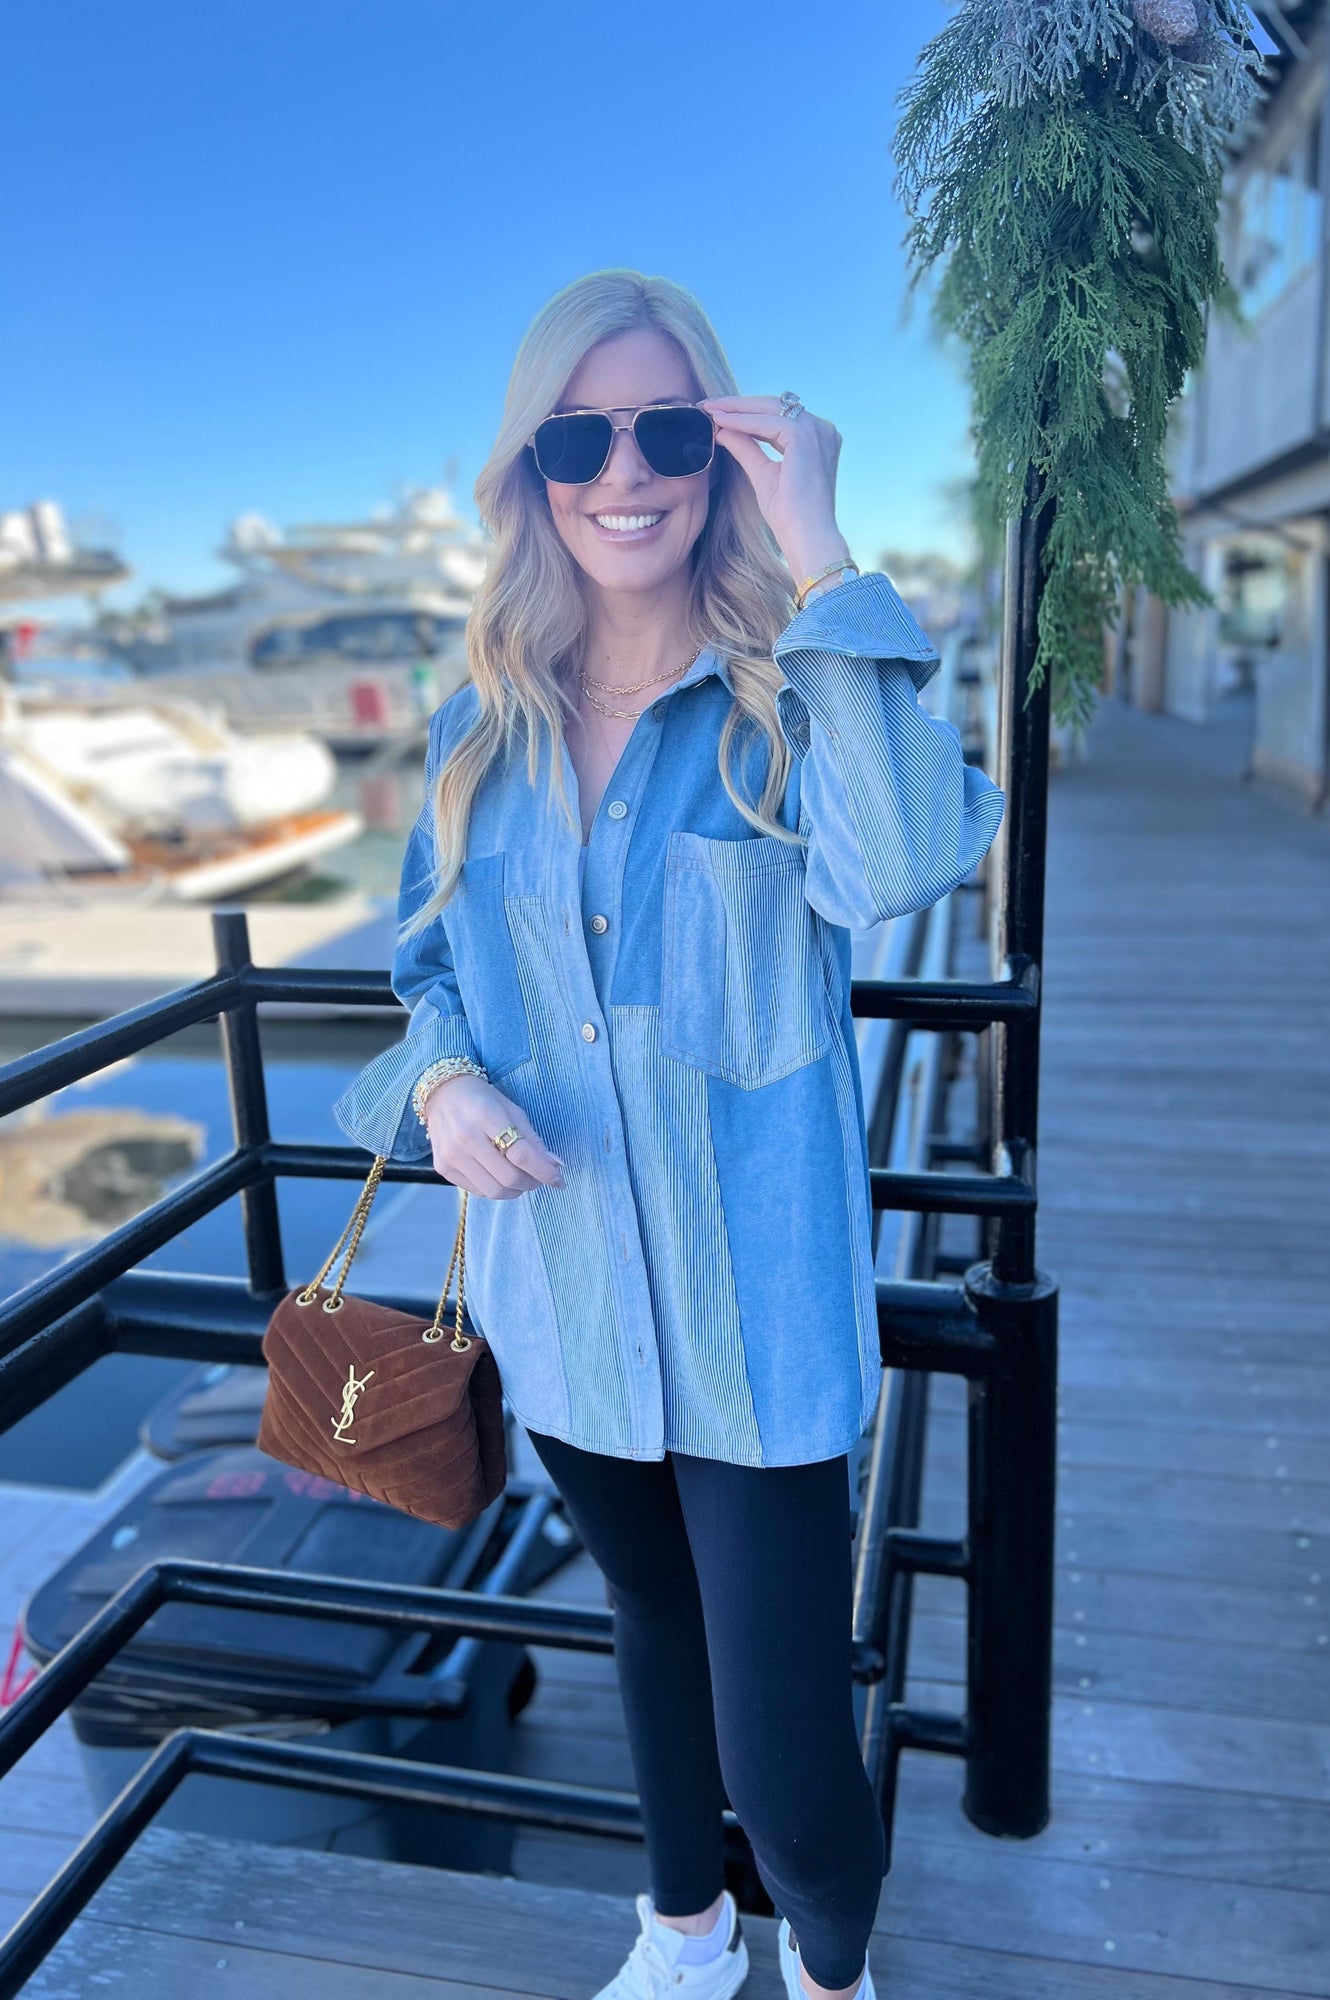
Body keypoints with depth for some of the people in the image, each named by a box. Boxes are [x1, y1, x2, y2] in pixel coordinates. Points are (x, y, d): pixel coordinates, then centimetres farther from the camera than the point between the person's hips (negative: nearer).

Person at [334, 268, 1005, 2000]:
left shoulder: (793, 696, -9)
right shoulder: (483, 732, 2)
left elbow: (895, 864, -30)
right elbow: (432, 959, 11)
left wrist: (819, 557, -28)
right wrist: (444, 1082, -10)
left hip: (754, 1319, -4)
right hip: (563, 1303, 4)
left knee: (786, 1752, 3)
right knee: (654, 1622, 28)